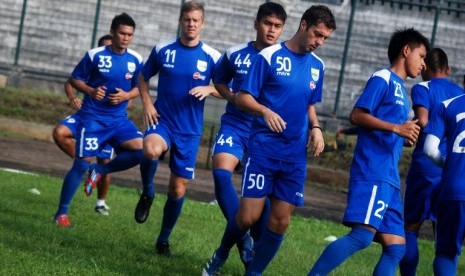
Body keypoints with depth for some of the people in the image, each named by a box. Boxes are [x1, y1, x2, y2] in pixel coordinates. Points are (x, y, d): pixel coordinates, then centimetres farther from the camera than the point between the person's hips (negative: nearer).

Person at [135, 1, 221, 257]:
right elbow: (143, 77, 14)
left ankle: (164, 239, 25)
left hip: (189, 130, 1)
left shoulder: (212, 57, -2)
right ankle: (147, 192, -7)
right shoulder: (162, 50, 1)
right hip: (162, 120, -1)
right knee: (151, 149, -36)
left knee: (178, 189, 5)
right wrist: (146, 103, -2)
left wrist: (209, 89, -17)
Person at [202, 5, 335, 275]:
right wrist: (265, 111, -26)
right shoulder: (269, 56, -6)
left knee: (280, 221, 1)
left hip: (296, 154, 5)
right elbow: (242, 98, -7)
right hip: (263, 148, -5)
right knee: (249, 215, -8)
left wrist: (315, 127, 3)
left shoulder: (317, 66, 10)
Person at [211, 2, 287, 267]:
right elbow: (220, 81, 17)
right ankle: (241, 237, -16)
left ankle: (256, 246, 19)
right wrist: (231, 96, -2)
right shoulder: (235, 54, 0)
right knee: (221, 172, -22)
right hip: (235, 126, 1)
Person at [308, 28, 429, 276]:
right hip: (372, 172, -9)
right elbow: (357, 116, -14)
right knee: (363, 234, -22)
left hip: (389, 179, 9)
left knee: (395, 247, 1)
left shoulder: (400, 87, 24)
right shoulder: (383, 79, -2)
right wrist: (396, 128, -19)